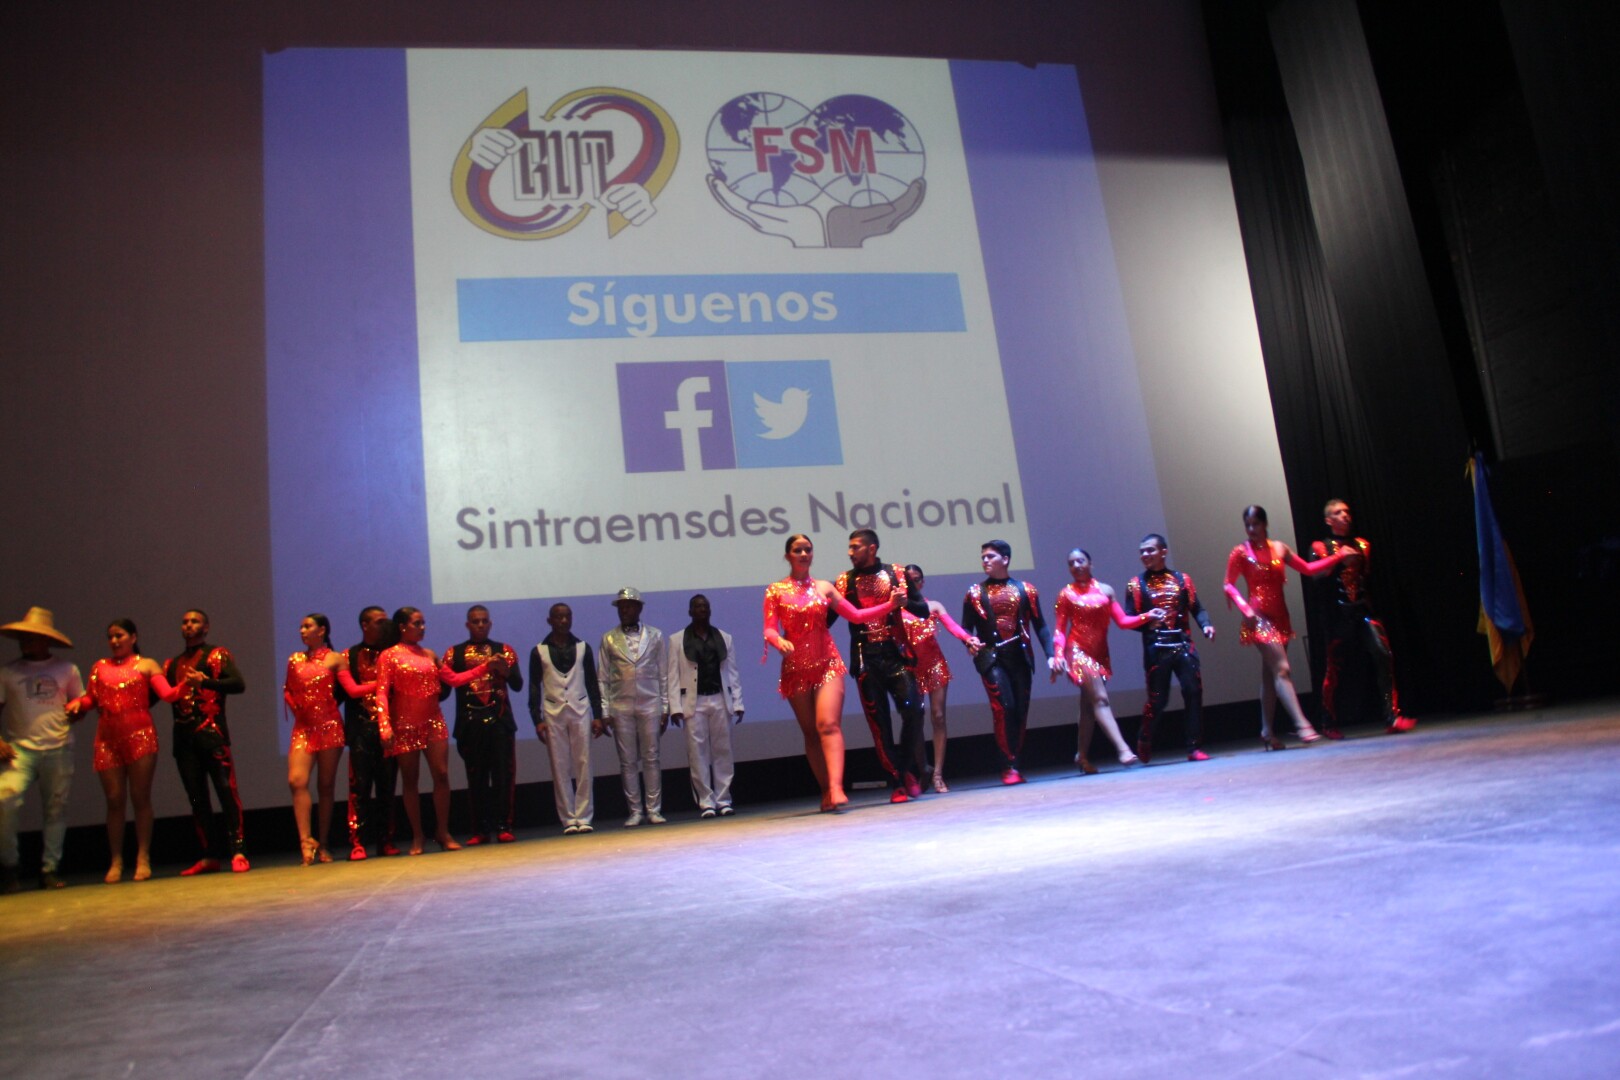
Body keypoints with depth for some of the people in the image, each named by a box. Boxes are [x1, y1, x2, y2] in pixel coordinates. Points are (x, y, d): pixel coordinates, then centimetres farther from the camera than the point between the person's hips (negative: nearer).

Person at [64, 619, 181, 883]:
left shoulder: (146, 665, 9)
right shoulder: (99, 666, 18)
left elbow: (168, 694, -3)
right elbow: (90, 698, 11)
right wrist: (77, 703, -9)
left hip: (139, 735, -3)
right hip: (107, 739, 3)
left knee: (140, 797, -2)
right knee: (114, 799, 1)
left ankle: (143, 859, 1)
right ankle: (116, 861, 8)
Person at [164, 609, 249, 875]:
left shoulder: (218, 655, 5)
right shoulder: (172, 664, 22)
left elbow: (238, 684, -10)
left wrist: (206, 681, -23)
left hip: (211, 733, -5)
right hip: (183, 736, 5)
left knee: (226, 790, -11)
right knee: (196, 798, 6)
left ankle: (238, 852, -10)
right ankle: (209, 856, 12)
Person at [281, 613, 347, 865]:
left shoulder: (335, 659, 1)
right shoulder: (294, 660, 11)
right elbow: (287, 690, 19)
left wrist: (328, 707, -6)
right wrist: (295, 706, 6)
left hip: (329, 726, -3)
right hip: (303, 728, 3)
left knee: (326, 786, 3)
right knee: (296, 781, -16)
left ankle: (322, 845, 10)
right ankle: (306, 840, -12)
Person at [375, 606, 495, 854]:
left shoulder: (429, 654, 12)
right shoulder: (389, 655, -2)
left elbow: (453, 679, 9)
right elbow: (382, 693, -10)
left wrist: (486, 666, 2)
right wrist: (385, 726, -22)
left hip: (433, 722, 4)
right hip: (405, 725, -4)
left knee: (441, 775, -3)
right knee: (410, 780, 4)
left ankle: (443, 832, 6)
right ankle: (417, 837, 12)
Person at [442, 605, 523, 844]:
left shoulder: (504, 650, 10)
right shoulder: (455, 653, 9)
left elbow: (517, 685, 1)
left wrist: (505, 668, -16)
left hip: (500, 721, 0)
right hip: (470, 723, 0)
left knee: (503, 775, -3)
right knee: (476, 779, 2)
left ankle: (503, 827, 2)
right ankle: (480, 830, 9)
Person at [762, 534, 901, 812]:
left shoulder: (824, 588, 10)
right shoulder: (775, 591, 5)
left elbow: (856, 615, 11)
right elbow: (769, 629, -3)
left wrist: (890, 605, 2)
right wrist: (779, 641, -26)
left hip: (827, 664, 0)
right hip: (795, 669, 0)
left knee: (829, 724, -17)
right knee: (810, 732, 4)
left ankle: (836, 788, -27)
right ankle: (826, 790, 10)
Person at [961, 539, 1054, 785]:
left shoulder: (1025, 589, 8)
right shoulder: (975, 593, 7)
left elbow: (1039, 626, 6)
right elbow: (966, 628, 5)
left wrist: (1050, 655, -4)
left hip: (1020, 656, 2)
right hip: (992, 657, -2)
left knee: (1020, 711, 4)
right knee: (1004, 708, -14)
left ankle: (1013, 763, 14)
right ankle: (1009, 766, -7)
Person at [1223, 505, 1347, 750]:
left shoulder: (1279, 548, 11)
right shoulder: (1240, 553, -3)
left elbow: (1308, 569, 15)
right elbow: (1229, 585, -4)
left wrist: (1338, 557, 9)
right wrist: (1245, 609, -17)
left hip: (1280, 617, 5)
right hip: (1260, 618, -5)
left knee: (1270, 675, 9)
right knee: (1281, 669, -16)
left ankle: (1267, 732, 14)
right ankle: (1302, 725, -21)